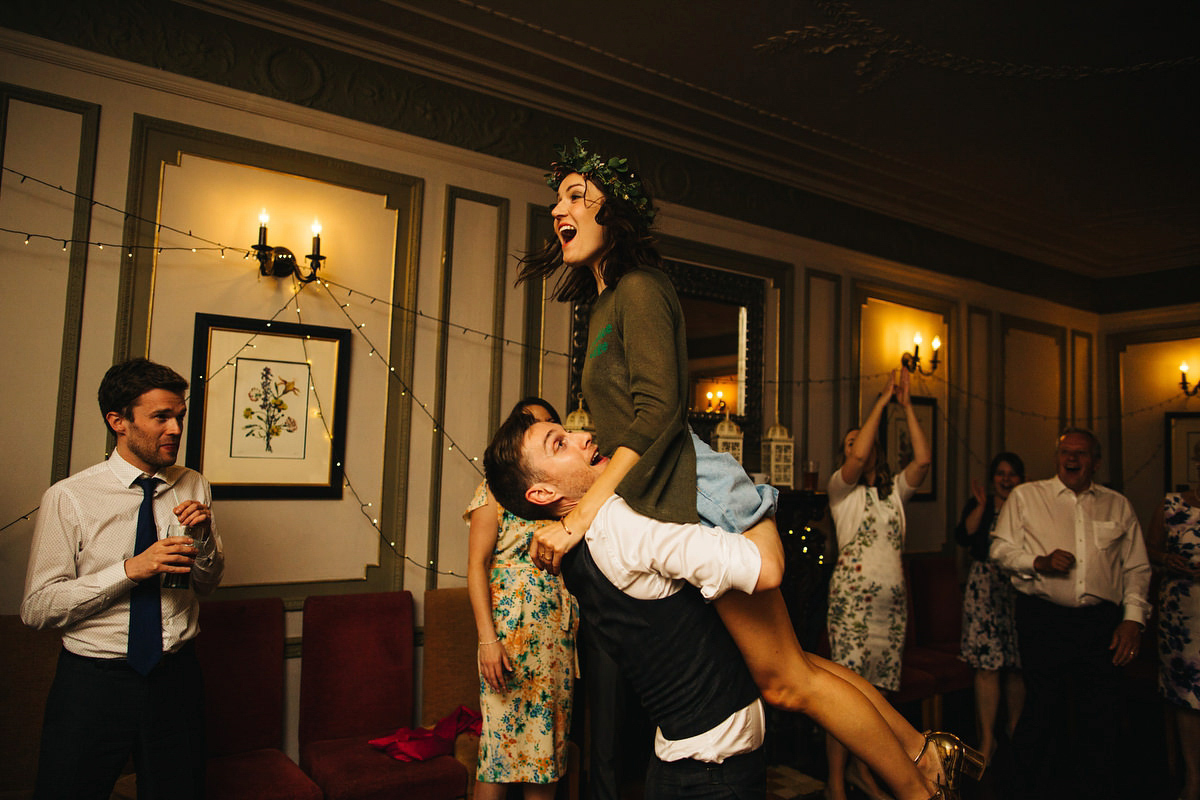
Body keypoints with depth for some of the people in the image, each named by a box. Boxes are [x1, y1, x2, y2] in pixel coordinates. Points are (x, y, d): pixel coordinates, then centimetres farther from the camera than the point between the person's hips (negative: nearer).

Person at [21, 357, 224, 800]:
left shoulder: (195, 488, 2)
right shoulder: (68, 498, -11)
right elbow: (36, 608, -13)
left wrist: (204, 538, -9)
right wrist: (130, 569, -23)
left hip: (176, 677, 4)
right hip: (93, 681, -3)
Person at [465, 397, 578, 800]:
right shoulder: (497, 489, 0)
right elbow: (477, 564, -6)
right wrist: (488, 639, -15)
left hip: (558, 632, 5)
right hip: (512, 627, -5)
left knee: (548, 739, 9)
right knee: (504, 740, -2)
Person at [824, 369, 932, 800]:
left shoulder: (895, 491, 16)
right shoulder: (841, 488, 4)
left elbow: (923, 459, 0)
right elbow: (858, 458, -15)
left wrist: (906, 404, -1)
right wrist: (882, 400, -9)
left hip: (893, 600, 5)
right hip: (852, 598, -5)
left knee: (878, 688, 6)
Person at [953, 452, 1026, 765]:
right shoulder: (978, 505, 9)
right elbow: (962, 536, -5)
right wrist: (981, 505, -8)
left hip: (1020, 587, 1)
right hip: (985, 584, -1)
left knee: (1016, 665, 4)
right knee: (987, 663, -6)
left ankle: (1014, 730, 23)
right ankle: (987, 737, 1)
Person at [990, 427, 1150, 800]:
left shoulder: (1117, 505, 14)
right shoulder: (1026, 496, 7)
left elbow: (1136, 568, 13)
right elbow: (1001, 549, 4)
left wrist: (1133, 618, 2)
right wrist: (1039, 562, -12)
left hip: (1101, 623, 2)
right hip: (1043, 618, -2)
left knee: (1103, 719, 1)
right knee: (1044, 713, 2)